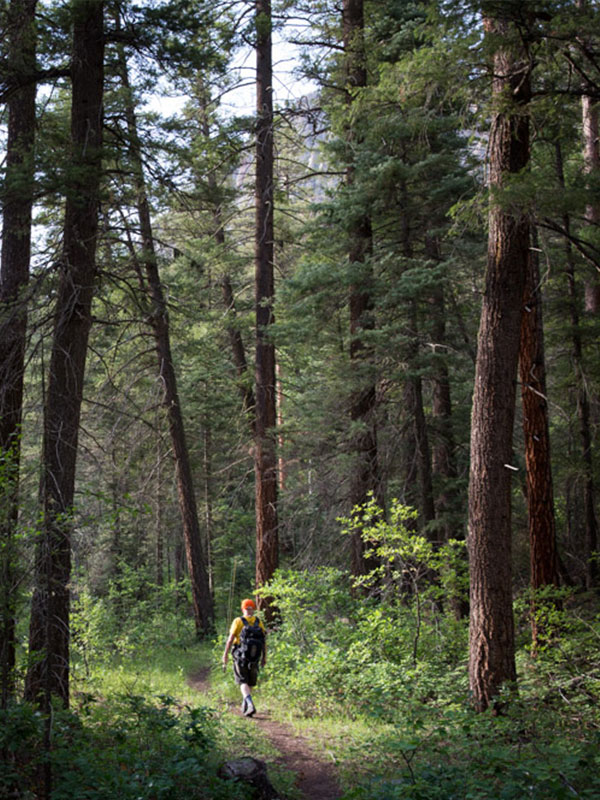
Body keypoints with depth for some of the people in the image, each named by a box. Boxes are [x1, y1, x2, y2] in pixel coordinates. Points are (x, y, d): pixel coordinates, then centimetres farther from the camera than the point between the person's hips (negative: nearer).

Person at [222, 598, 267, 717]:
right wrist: (264, 657, 9)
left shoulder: (238, 621, -7)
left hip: (240, 655, -3)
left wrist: (225, 655, -2)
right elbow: (264, 641, 1)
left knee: (243, 682, -1)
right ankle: (244, 706, 27)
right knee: (250, 683, 18)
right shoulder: (258, 622, 2)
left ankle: (250, 704, -21)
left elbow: (230, 639, -9)